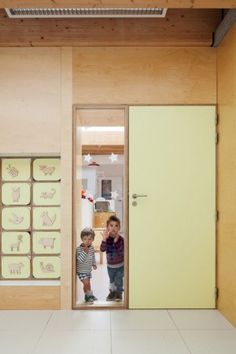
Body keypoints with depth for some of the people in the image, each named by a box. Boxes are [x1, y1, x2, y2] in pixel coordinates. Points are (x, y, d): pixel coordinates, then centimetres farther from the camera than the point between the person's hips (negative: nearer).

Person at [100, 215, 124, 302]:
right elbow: (102, 249, -24)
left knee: (118, 281, 9)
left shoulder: (120, 239, -20)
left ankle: (119, 293, 33)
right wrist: (104, 239, -40)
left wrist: (116, 241, -40)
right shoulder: (107, 238, -12)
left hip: (120, 265, -3)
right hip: (110, 265, 3)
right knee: (112, 280, 22)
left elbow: (121, 252, -29)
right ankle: (112, 292, 43)